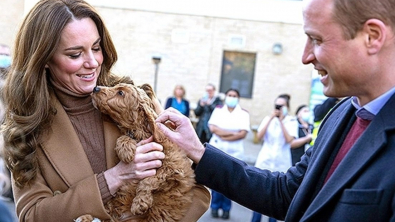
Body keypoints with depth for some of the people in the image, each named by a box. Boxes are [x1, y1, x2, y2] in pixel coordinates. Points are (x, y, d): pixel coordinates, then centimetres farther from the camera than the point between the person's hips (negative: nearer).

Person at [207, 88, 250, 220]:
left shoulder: (244, 113, 2)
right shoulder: (218, 109, 5)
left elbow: (243, 134, -8)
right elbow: (212, 128, -7)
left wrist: (224, 136, -12)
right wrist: (232, 133, -13)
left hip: (234, 152, -1)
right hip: (217, 150, 1)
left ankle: (226, 208, 13)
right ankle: (215, 206, 15)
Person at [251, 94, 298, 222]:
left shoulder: (292, 121, 1)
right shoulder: (268, 119, 7)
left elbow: (289, 140, -13)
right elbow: (259, 137, -6)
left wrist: (281, 121, -14)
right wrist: (271, 118, -11)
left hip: (281, 164, -1)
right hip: (265, 162, 1)